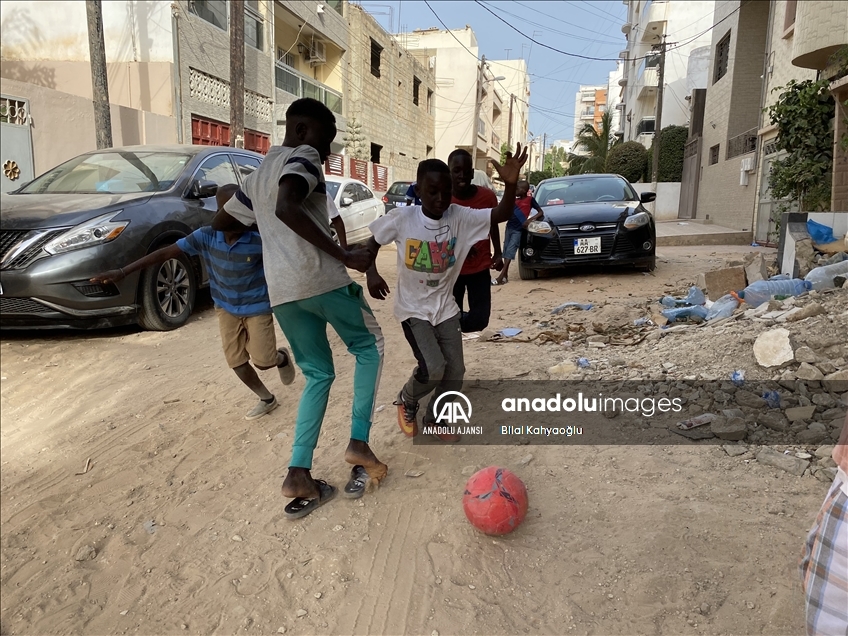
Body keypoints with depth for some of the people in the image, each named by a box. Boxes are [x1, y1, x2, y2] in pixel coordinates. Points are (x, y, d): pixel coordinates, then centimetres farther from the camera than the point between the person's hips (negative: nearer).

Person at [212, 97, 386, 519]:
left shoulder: (257, 174, 23)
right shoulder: (303, 157, -2)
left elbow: (220, 222, 31)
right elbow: (286, 208, -23)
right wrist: (344, 256, -23)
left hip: (280, 290, 7)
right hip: (320, 278, -7)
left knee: (318, 374, 15)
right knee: (369, 346, 14)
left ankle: (298, 476, 7)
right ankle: (359, 443, 6)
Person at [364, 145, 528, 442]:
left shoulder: (459, 217, -10)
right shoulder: (401, 219, -15)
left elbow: (501, 216, -16)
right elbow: (373, 242, 0)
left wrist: (511, 184, -34)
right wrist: (371, 274, -16)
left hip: (445, 306, 3)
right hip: (412, 307, -3)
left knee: (455, 371, 2)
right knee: (433, 367, -17)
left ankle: (434, 418, 30)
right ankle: (406, 402, 16)